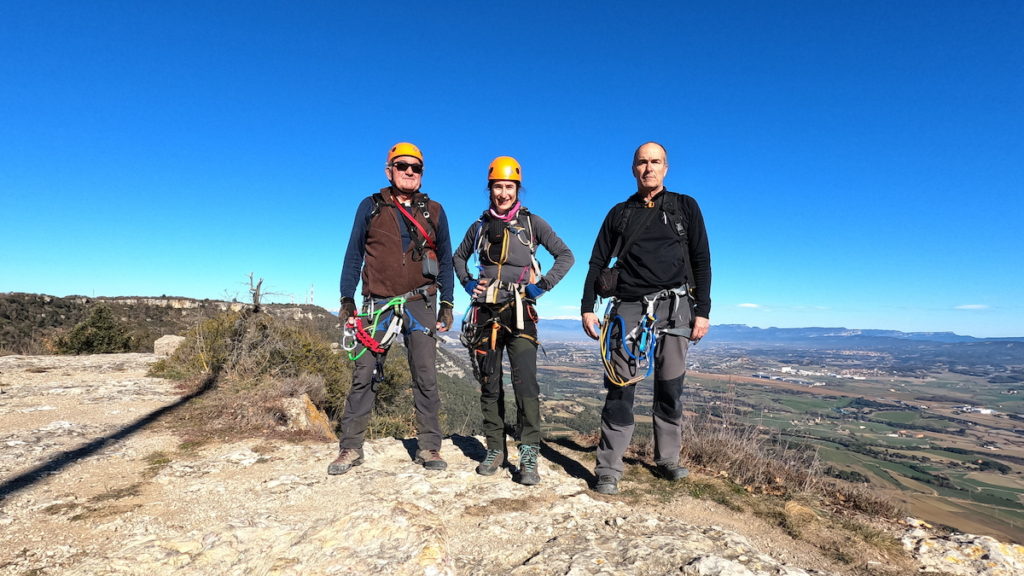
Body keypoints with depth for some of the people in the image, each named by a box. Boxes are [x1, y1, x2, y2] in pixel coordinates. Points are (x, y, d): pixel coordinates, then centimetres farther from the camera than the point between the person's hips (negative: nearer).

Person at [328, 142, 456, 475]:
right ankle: (351, 447, 12)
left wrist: (447, 304, 5)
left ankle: (429, 447, 12)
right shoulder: (370, 207, 7)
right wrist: (346, 301, 3)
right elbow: (354, 255, 9)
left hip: (420, 304, 1)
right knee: (364, 376, 0)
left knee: (426, 378, 2)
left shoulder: (434, 212, 9)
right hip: (378, 303, 0)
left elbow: (445, 260, 11)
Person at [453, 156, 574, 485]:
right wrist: (468, 282, 9)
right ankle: (496, 450, 19)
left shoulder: (532, 223, 4)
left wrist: (542, 285, -8)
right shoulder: (480, 226, 12)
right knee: (489, 384, 7)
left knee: (525, 381, -14)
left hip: (519, 312, -3)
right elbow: (459, 257, 27)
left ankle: (529, 455, -5)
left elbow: (566, 256, 3)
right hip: (485, 312, 4)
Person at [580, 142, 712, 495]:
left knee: (670, 389, 6)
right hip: (629, 307, 0)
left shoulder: (685, 207, 12)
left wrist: (702, 311, -1)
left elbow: (702, 261, 8)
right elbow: (597, 263, 12)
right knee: (620, 388, -6)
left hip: (674, 307, 1)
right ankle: (608, 470, 0)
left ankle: (667, 460, 22)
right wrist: (587, 308, 2)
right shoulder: (619, 213, 14)